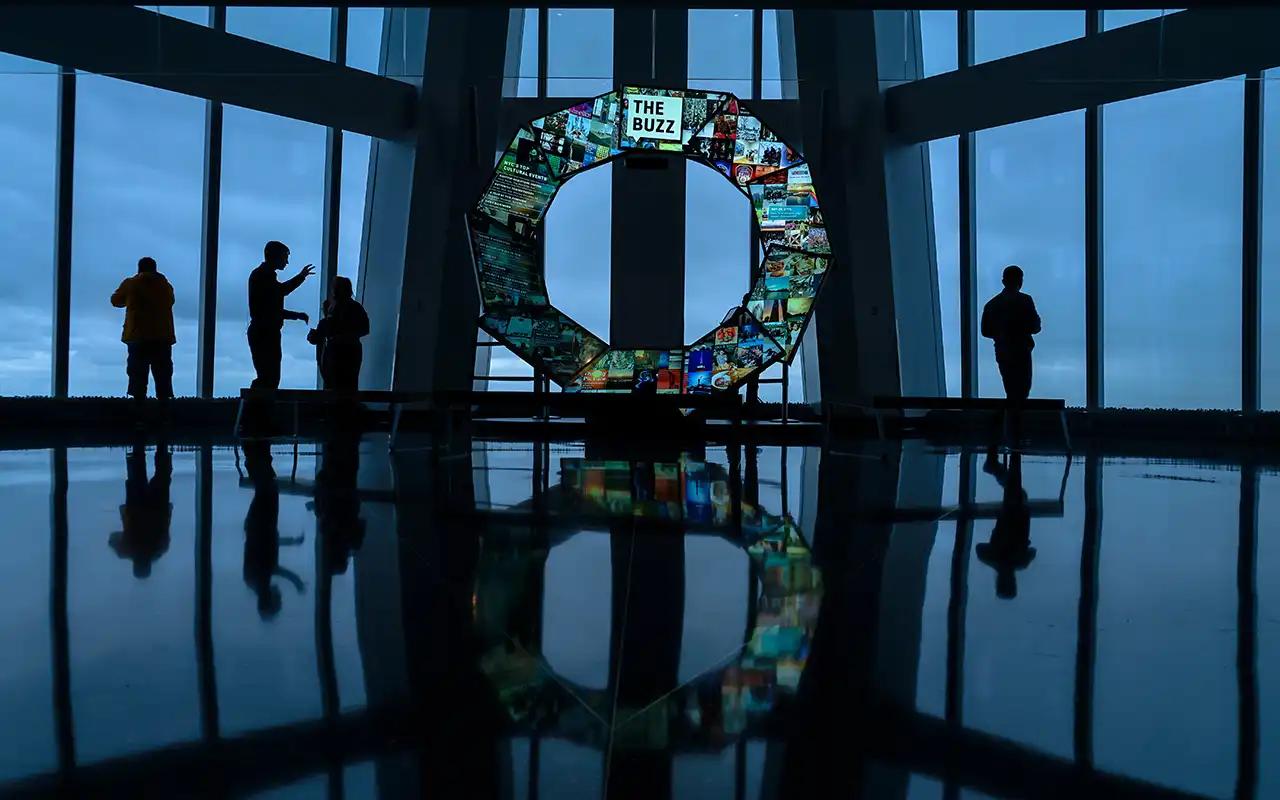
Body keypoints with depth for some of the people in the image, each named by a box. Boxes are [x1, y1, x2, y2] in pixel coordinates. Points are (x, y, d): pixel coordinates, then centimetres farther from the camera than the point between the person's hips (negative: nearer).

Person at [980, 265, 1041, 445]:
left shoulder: (992, 303, 4)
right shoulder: (1024, 301, -10)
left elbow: (985, 331, 6)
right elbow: (1035, 327, -11)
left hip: (1002, 353, 5)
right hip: (1020, 353, -5)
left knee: (1013, 393, 15)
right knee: (1020, 392, 4)